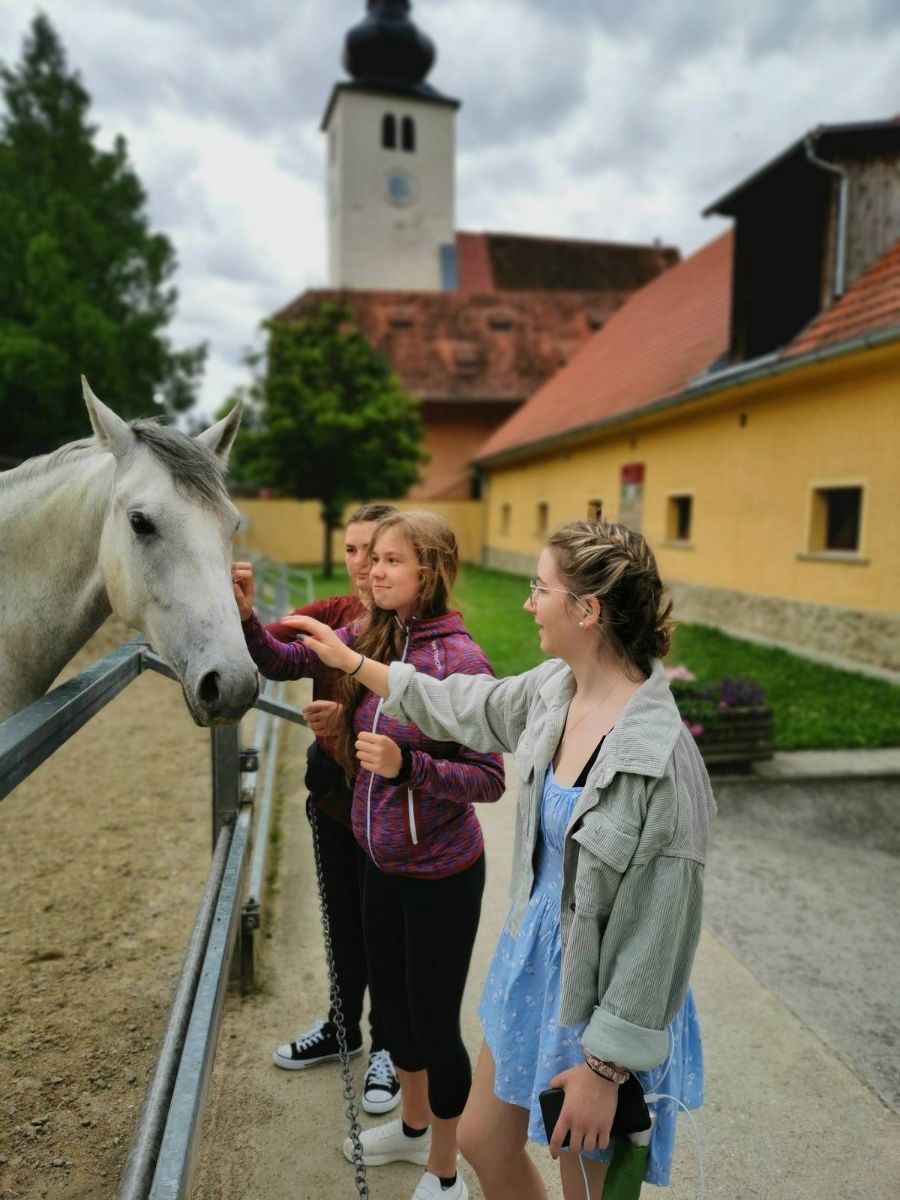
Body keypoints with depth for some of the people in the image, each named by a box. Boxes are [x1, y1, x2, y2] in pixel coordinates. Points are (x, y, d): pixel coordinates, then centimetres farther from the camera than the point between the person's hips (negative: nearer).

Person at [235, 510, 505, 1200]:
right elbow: (282, 663, 1)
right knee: (391, 999, 25)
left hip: (441, 872, -7)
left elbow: (490, 780, -20)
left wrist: (406, 765, -33)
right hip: (382, 863, 7)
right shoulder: (367, 638, -3)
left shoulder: (460, 660, -23)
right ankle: (413, 1126, 53)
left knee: (434, 1019, 11)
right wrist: (245, 615, -16)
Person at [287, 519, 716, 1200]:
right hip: (534, 958, 7)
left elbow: (658, 933, -23)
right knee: (482, 1139, 26)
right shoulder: (552, 689, -9)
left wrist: (606, 1067, -15)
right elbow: (462, 708, 9)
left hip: (601, 999, -7)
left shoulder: (662, 759, -31)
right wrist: (350, 661, 15)